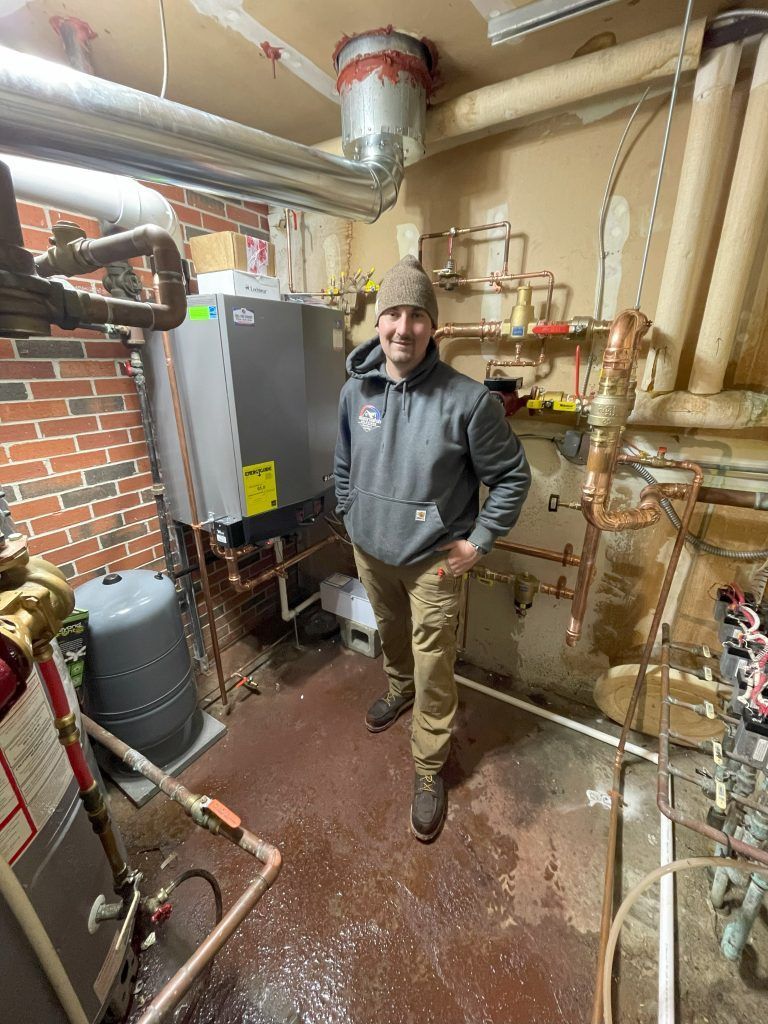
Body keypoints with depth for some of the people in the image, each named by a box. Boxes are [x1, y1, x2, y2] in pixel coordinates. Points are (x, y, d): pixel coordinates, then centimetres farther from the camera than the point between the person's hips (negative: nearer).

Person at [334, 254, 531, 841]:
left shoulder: (467, 399, -19)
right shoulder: (356, 390, -4)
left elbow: (512, 475, -9)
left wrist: (480, 541, -11)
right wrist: (351, 518, 12)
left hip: (434, 560, -4)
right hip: (370, 551, 5)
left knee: (434, 668, 8)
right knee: (391, 634, 28)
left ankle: (430, 769, 33)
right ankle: (400, 690, 59)